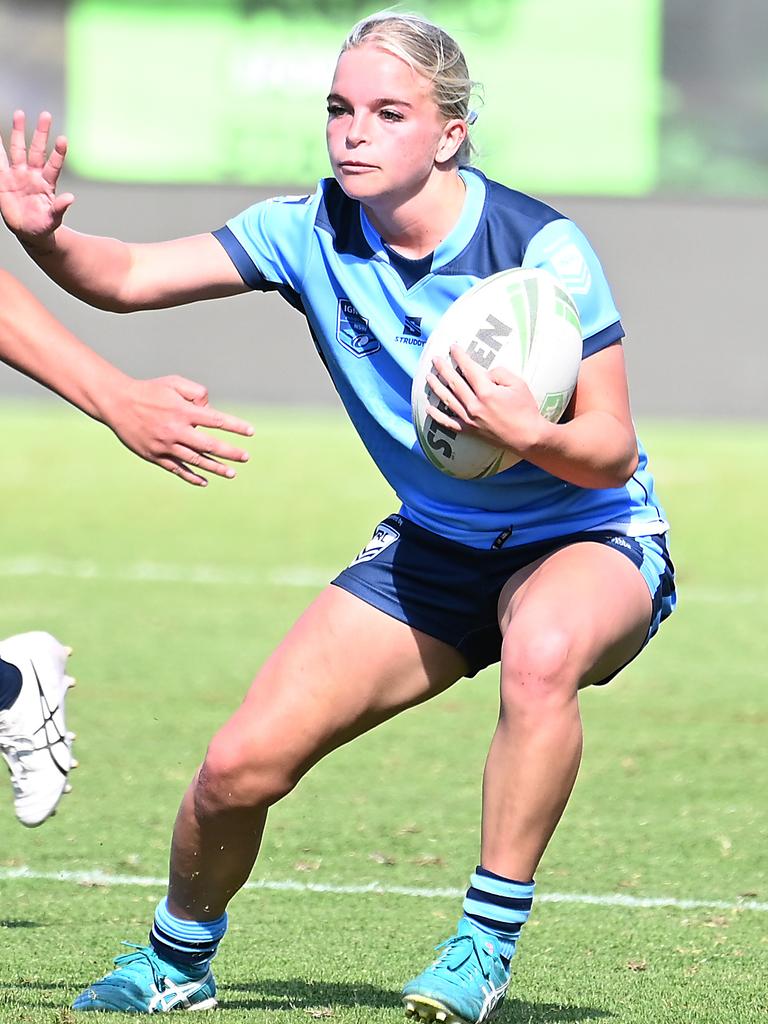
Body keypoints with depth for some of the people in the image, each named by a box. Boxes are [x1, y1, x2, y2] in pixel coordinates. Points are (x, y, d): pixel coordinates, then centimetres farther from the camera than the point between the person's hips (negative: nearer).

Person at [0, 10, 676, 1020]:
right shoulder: (313, 232, -11)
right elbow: (129, 278, -13)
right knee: (238, 767, -7)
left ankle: (488, 942, -27)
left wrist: (530, 435, -42)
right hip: (434, 547, 5)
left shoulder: (541, 249, -24)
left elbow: (612, 454, -21)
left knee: (542, 652, -42)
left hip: (591, 540, -5)